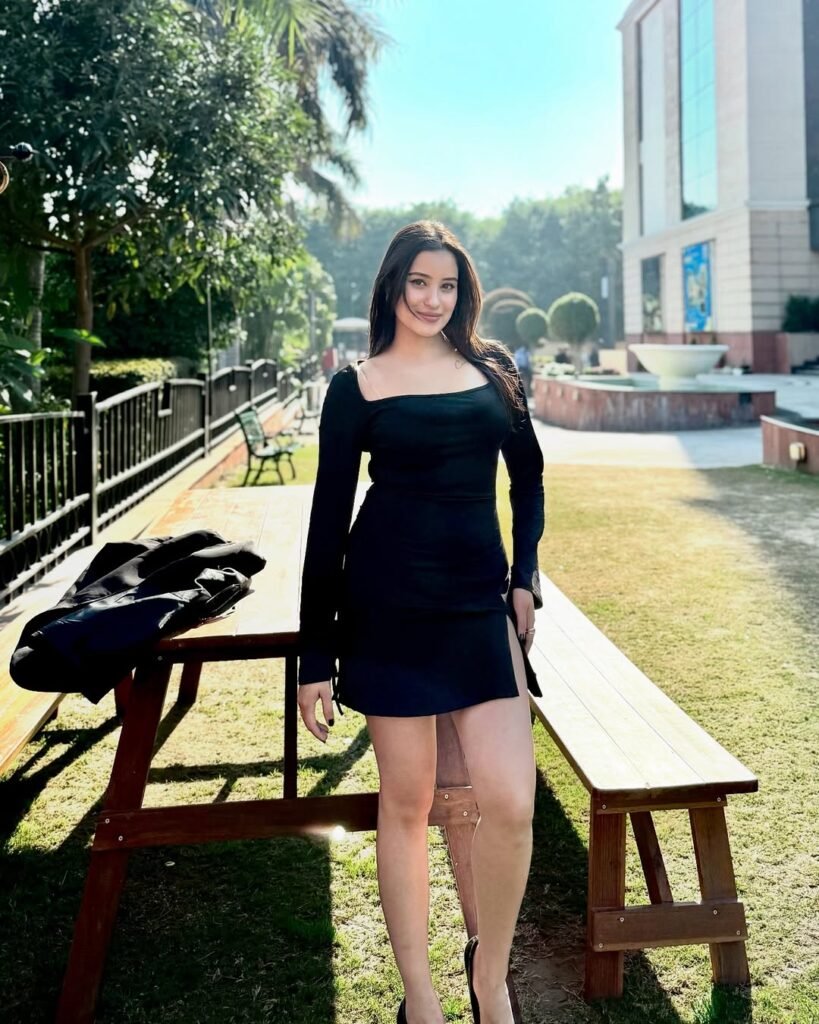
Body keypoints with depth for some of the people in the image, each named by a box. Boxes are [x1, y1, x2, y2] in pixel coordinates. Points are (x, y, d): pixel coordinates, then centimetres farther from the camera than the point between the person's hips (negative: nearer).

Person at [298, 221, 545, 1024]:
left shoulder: (492, 369, 10)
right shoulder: (357, 385, 1)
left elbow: (527, 476, 21)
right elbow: (328, 517, -1)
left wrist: (524, 575, 7)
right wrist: (315, 657, -3)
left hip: (481, 597, 3)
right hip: (389, 603, -2)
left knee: (510, 802, -7)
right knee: (405, 805, 5)